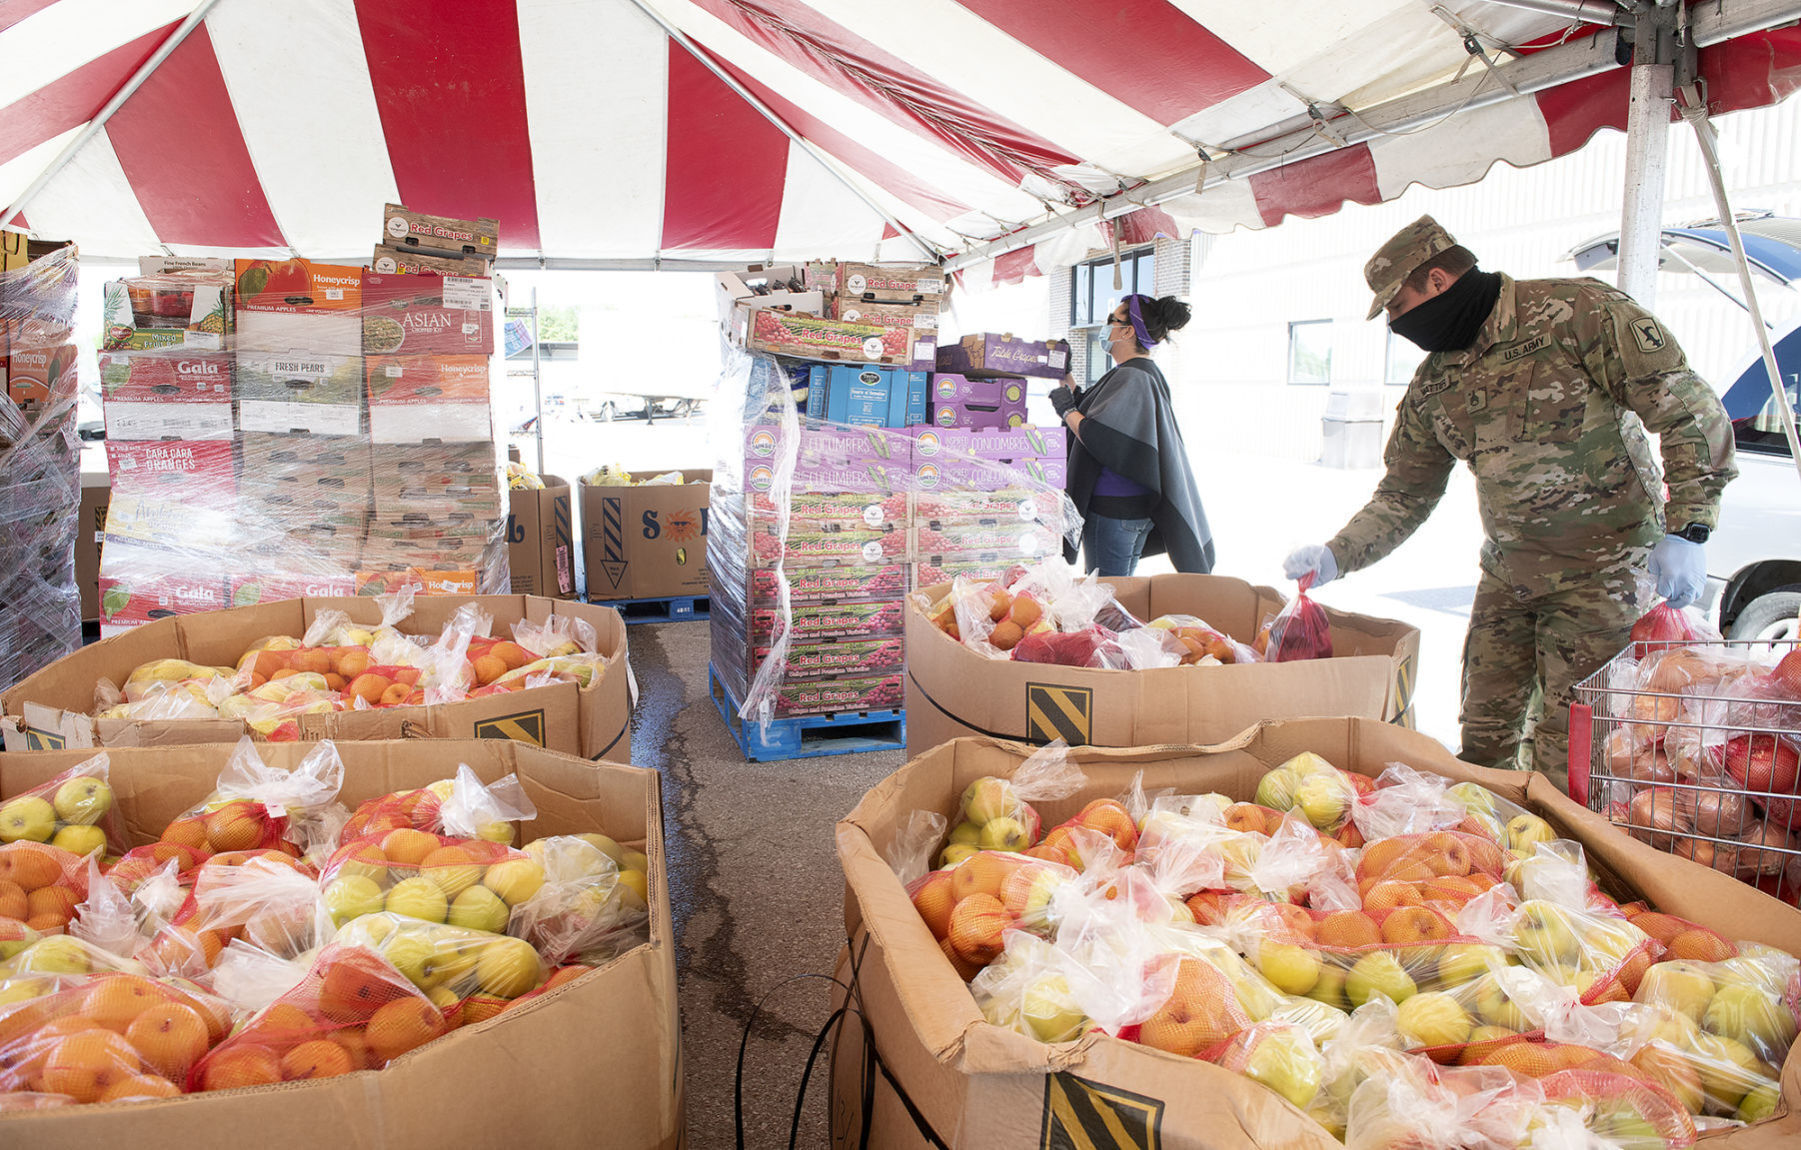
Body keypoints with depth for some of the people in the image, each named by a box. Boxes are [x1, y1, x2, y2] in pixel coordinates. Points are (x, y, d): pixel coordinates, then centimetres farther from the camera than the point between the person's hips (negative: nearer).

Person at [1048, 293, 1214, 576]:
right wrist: (1066, 380, 23)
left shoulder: (1132, 377, -17)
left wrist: (1066, 410, -11)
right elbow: (1097, 411, 25)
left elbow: (1097, 435, -27)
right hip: (1137, 506, 10)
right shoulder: (1146, 373, 15)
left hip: (1113, 509, -10)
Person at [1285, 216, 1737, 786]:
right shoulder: (1432, 386, 5)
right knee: (1485, 730, 11)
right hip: (1507, 571, 6)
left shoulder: (1578, 311, -14)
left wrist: (1686, 529, -19)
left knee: (1566, 749, -6)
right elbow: (1403, 495, 12)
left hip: (1600, 567, -6)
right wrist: (1335, 556, -2)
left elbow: (1689, 410, -13)